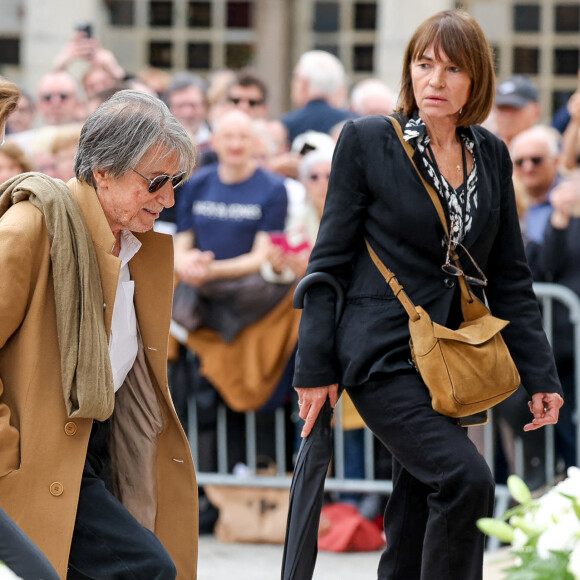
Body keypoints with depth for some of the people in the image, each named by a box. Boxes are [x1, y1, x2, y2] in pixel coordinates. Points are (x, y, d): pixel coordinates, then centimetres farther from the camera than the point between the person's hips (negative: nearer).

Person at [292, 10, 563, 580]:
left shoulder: (491, 154, 10)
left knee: (417, 513, 8)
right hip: (385, 355, -5)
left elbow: (509, 276, 14)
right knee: (466, 479, -24)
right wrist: (315, 366, -6)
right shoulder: (366, 141, -4)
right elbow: (330, 260, -2)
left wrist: (538, 374, 8)